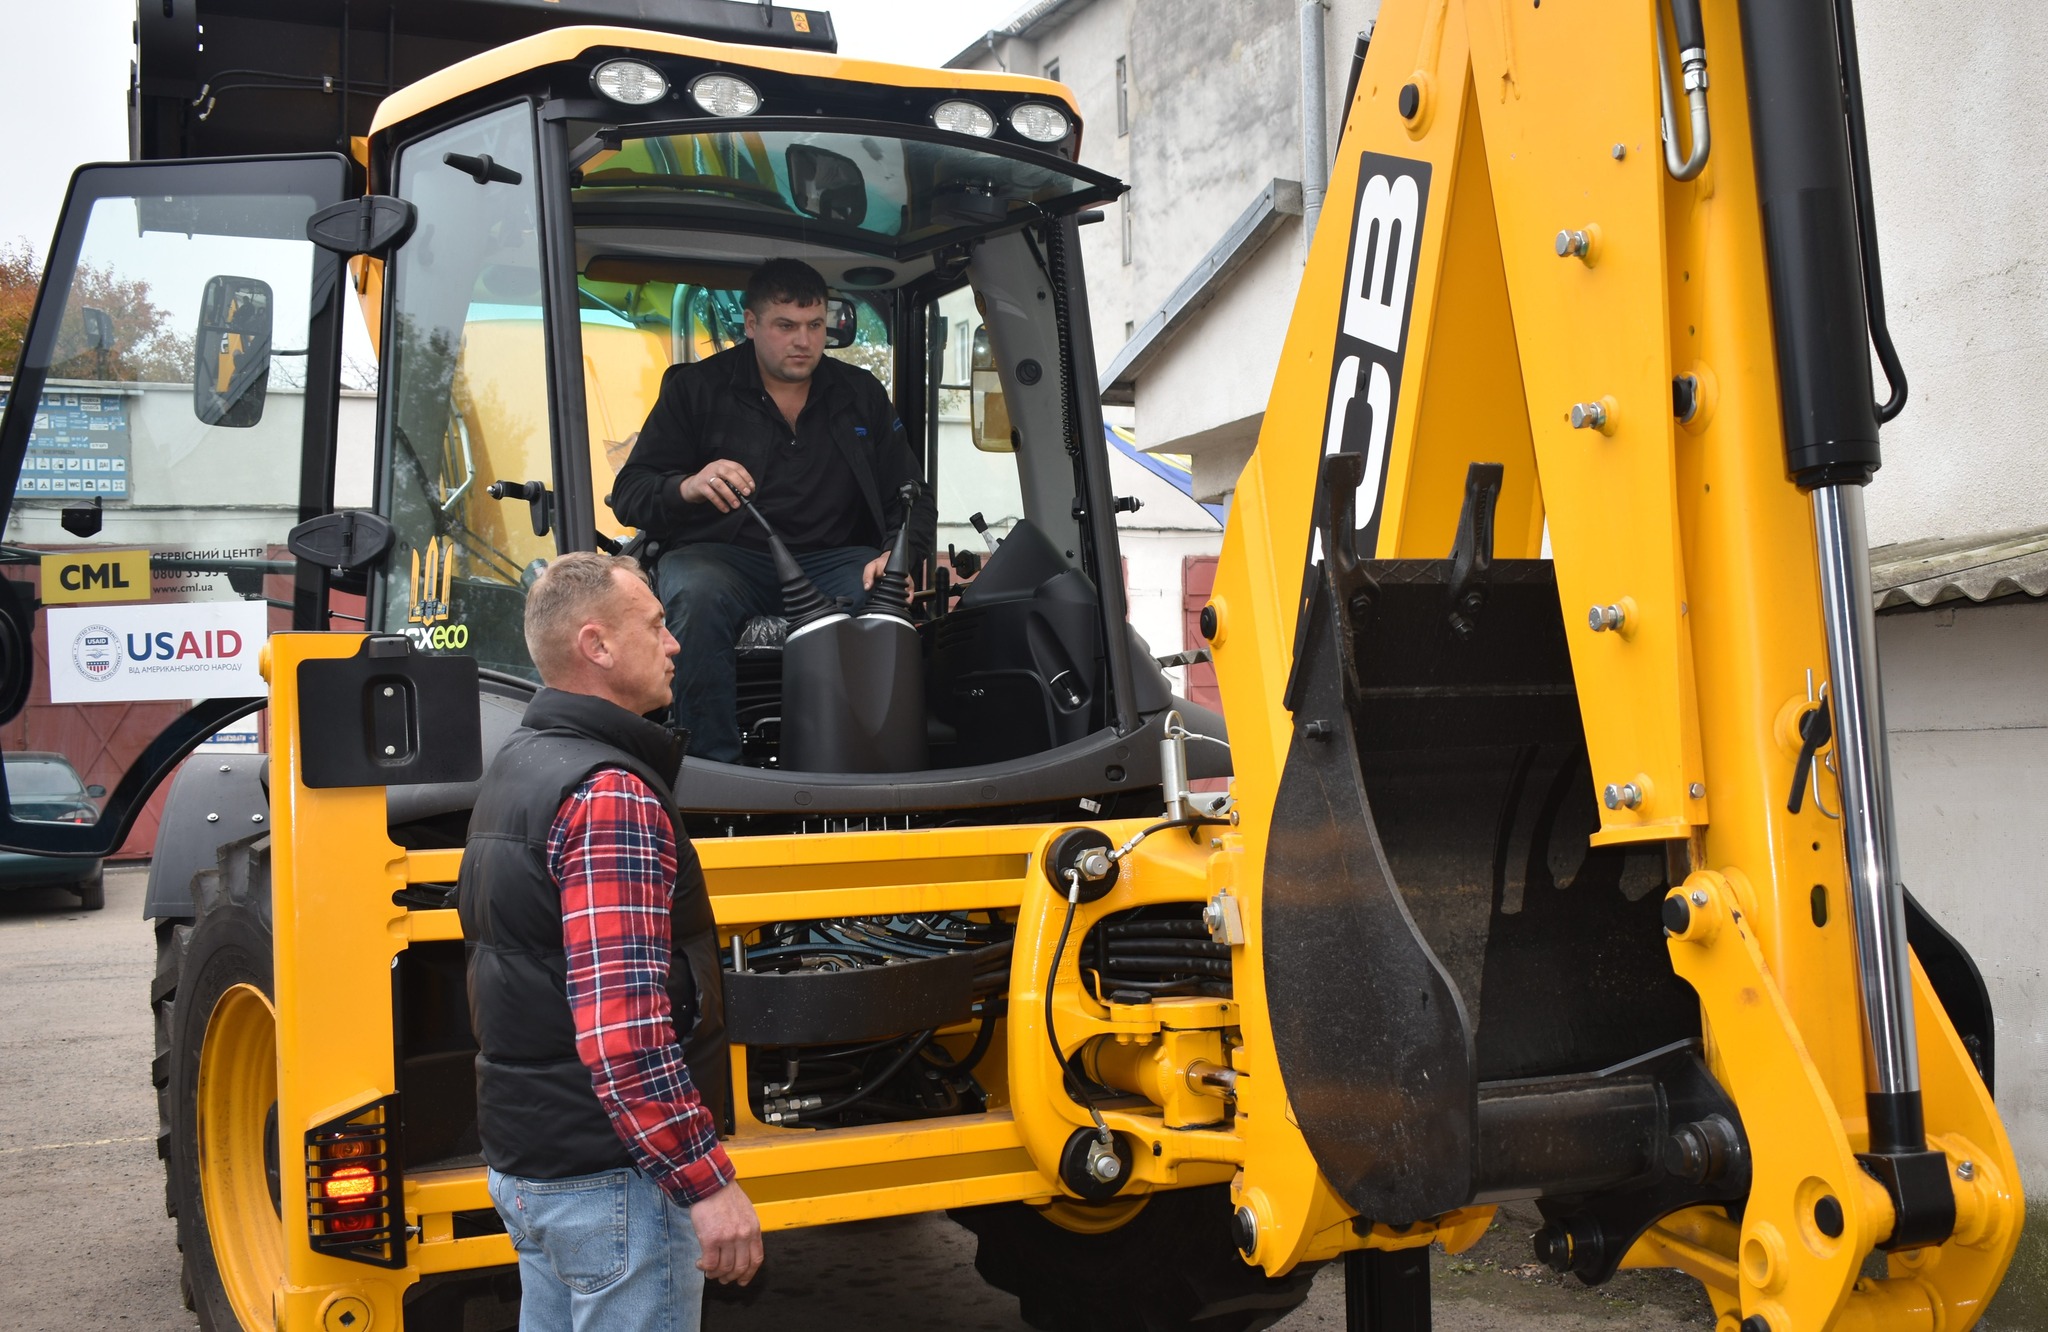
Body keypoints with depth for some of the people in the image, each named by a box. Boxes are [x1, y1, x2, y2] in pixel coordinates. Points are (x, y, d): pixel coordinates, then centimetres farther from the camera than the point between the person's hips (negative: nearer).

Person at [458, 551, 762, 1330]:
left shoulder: (516, 769, 11)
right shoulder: (609, 794, -20)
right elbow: (622, 1029, -27)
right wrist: (708, 1180, -23)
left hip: (525, 1156, 10)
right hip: (609, 1176, -10)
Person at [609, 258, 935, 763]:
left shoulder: (861, 394, 16)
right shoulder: (695, 388, 8)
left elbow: (911, 497, 14)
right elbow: (629, 494, 3)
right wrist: (686, 488, -21)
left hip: (831, 559, 2)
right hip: (724, 553, -2)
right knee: (696, 598, -36)